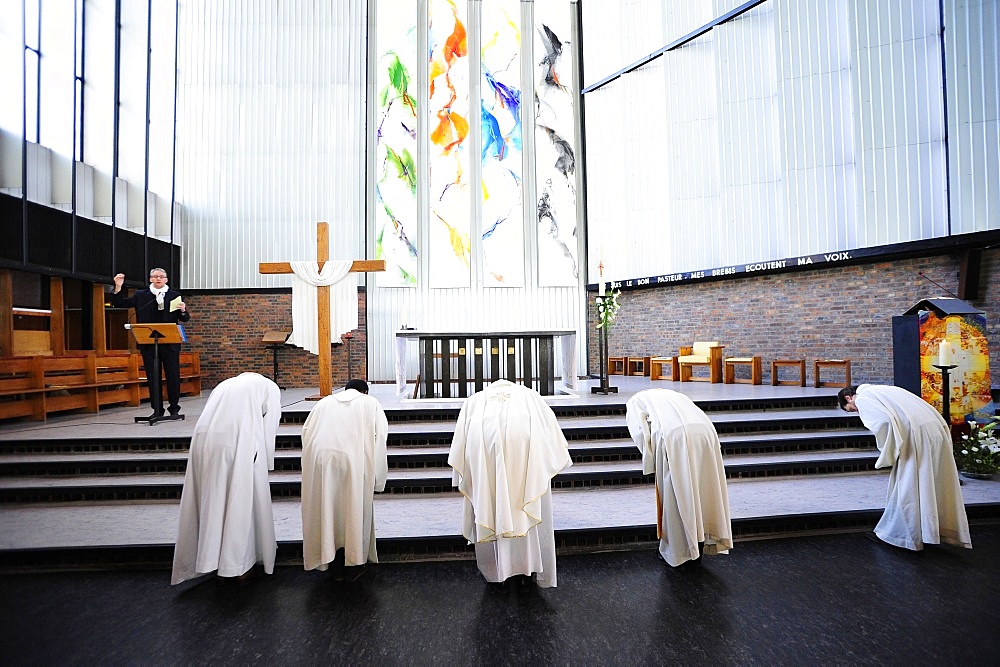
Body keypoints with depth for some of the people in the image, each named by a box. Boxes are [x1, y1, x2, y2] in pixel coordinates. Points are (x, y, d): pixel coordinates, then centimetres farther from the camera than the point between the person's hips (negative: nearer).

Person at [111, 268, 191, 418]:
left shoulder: (175, 296, 6)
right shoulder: (140, 295, 11)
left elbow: (185, 319, 5)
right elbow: (120, 304, 9)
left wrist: (183, 310, -18)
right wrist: (118, 287, -4)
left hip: (170, 343, -2)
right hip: (148, 344, 2)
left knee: (173, 376, 2)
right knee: (152, 378, 7)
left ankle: (174, 409, 13)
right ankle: (157, 410, 16)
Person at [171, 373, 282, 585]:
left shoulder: (226, 384, 32)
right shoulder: (269, 387, 18)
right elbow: (268, 431, 11)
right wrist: (265, 464, 20)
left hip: (204, 440, 5)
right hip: (239, 442, -5)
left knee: (212, 501, 16)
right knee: (242, 503, 9)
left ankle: (216, 563, 26)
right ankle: (240, 565, 19)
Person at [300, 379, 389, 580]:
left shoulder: (325, 402, 22)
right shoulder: (370, 402, 14)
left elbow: (306, 431, 15)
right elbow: (381, 434, 4)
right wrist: (376, 477, 8)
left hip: (321, 462, 3)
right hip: (354, 462, -3)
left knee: (329, 509, 16)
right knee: (355, 511, 13)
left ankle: (337, 566, 28)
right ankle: (353, 565, 25)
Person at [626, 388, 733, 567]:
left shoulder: (636, 400, 24)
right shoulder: (675, 395, 40)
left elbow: (641, 433, 7)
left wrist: (652, 465, 17)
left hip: (673, 437, -5)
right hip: (706, 432, 6)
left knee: (674, 497, 12)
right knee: (703, 491, 19)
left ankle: (675, 551, 27)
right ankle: (698, 551, 33)